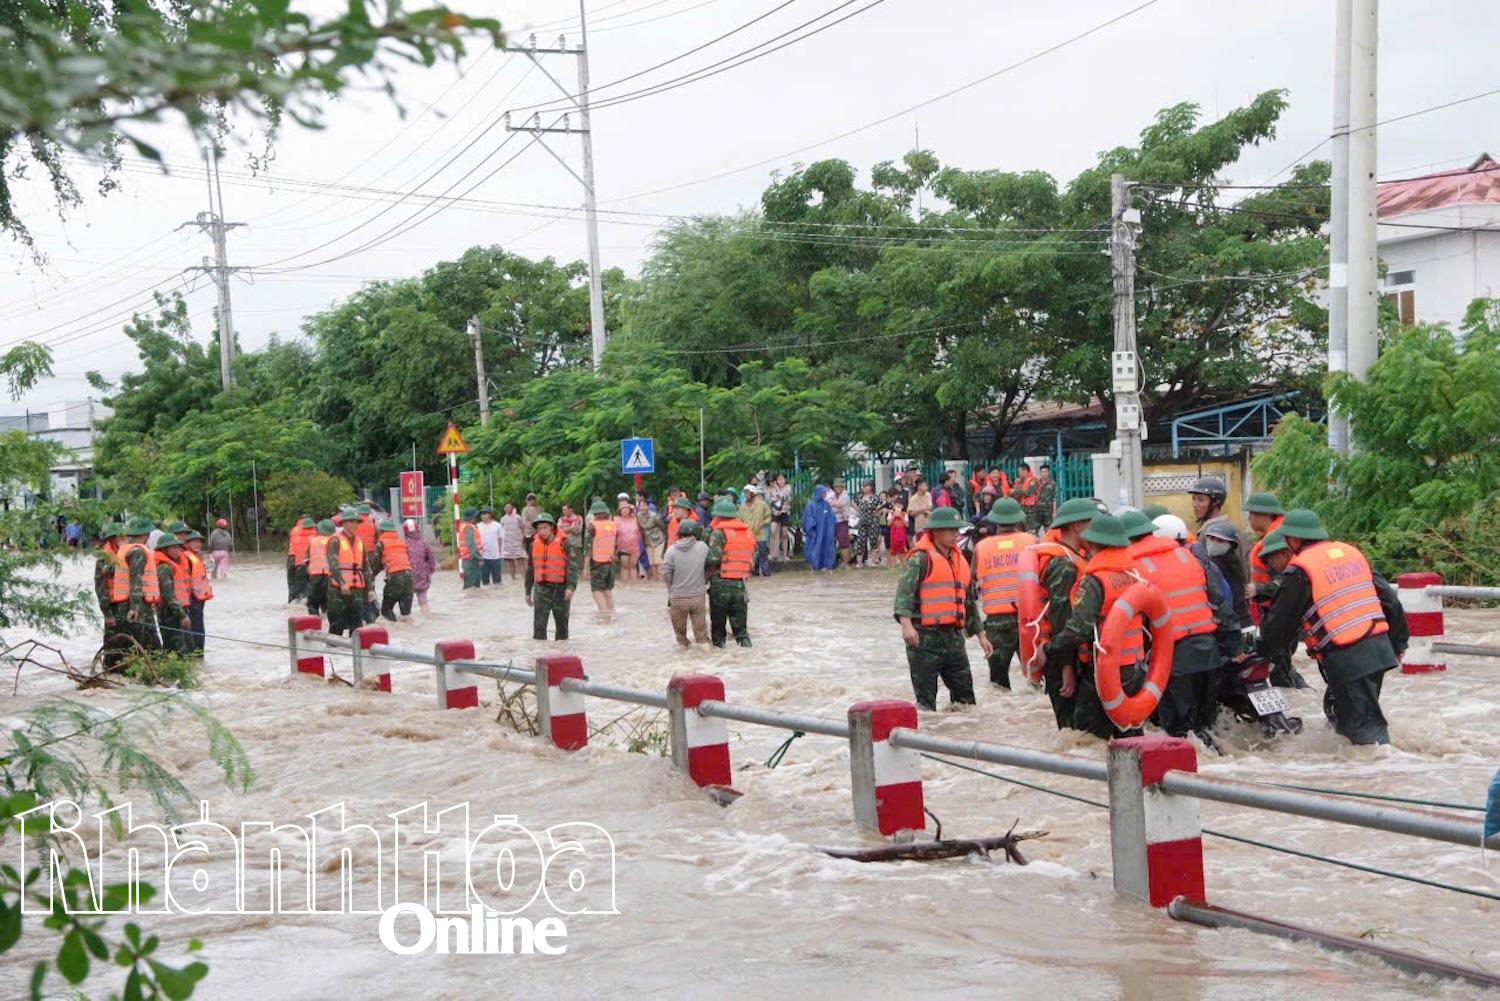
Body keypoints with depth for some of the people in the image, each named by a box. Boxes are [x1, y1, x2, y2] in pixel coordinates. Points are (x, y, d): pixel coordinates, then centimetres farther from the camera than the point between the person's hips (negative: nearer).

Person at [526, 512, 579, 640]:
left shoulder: (565, 543, -8)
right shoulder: (535, 544, 7)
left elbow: (572, 566, -15)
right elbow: (530, 569, 17)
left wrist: (571, 587, -27)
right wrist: (528, 592, 20)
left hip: (561, 588, -3)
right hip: (541, 588, 3)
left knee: (562, 624, 11)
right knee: (539, 625, -7)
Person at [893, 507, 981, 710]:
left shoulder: (960, 560, 17)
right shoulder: (921, 558, -8)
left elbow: (969, 600, 26)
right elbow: (904, 591, -20)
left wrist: (980, 634, 26)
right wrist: (906, 623, -34)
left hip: (954, 637, 7)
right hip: (925, 637, -7)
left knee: (965, 692, 10)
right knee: (926, 697, -1)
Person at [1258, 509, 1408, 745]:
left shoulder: (1300, 570, -6)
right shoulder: (1351, 552, 14)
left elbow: (1280, 623, 0)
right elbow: (1389, 598, 16)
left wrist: (1265, 646, 21)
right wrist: (1398, 642, 25)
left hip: (1346, 659, -8)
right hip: (1380, 650, 8)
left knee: (1364, 726, -4)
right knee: (1339, 709, 24)